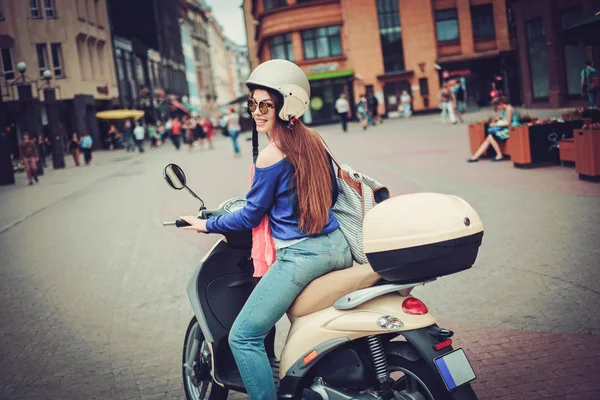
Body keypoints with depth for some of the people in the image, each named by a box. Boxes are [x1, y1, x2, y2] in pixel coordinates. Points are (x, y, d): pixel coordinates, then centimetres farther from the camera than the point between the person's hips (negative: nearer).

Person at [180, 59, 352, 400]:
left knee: (244, 337, -1)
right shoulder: (315, 141, 8)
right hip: (338, 247, 9)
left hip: (301, 255, -9)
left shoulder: (270, 157, -13)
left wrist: (206, 224, 9)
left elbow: (251, 216, -4)